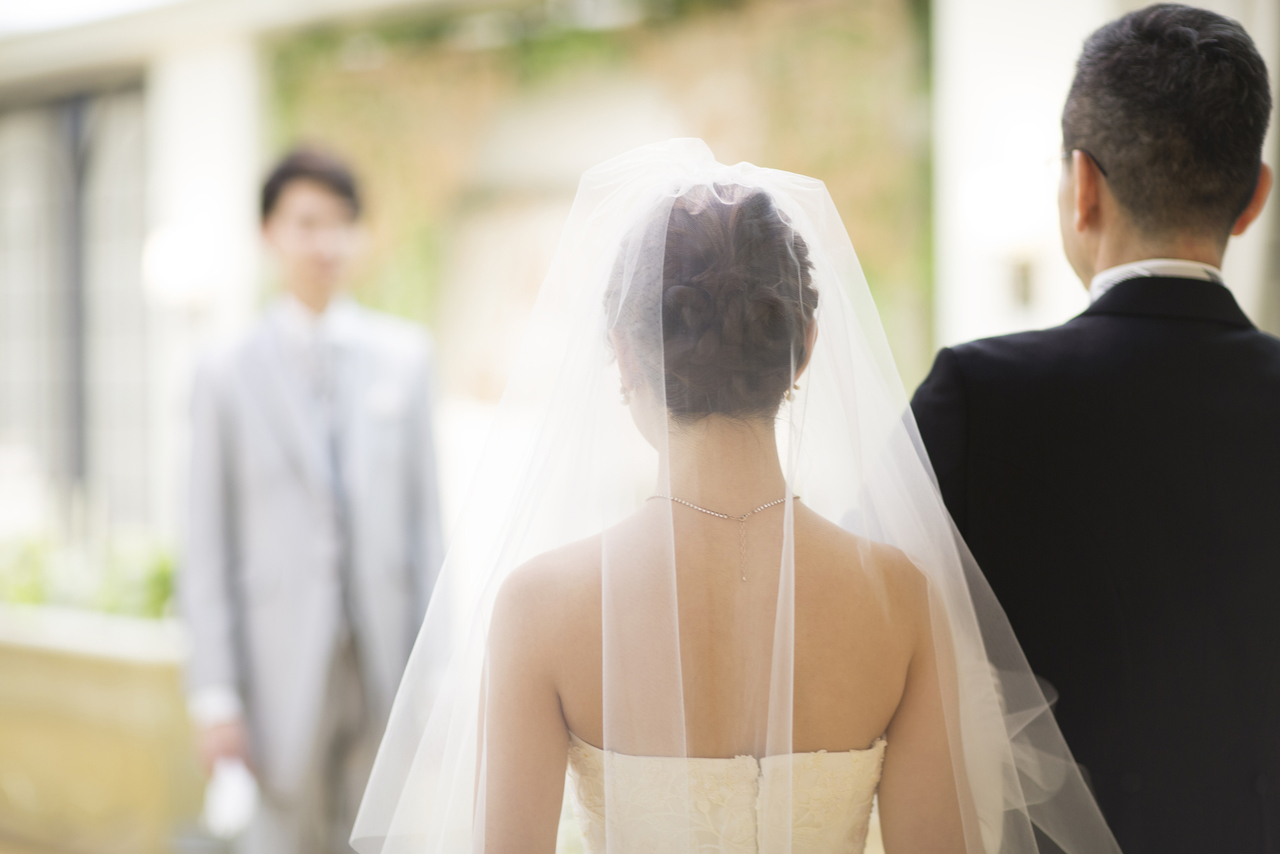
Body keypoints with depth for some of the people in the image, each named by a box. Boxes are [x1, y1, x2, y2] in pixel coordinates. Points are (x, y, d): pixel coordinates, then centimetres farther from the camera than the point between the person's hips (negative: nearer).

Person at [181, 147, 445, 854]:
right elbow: (208, 544, -1)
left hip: (382, 659, 2)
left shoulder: (404, 355, 7)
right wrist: (215, 695, -6)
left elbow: (424, 512, 7)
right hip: (285, 662, -2)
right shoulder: (229, 375, 0)